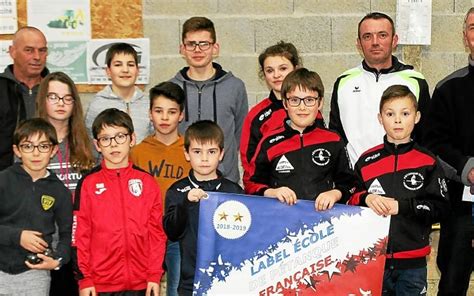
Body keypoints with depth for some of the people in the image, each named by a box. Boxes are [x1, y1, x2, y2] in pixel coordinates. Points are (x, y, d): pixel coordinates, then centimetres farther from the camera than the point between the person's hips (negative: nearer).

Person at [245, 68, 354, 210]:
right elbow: (252, 184, 12)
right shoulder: (269, 142, 9)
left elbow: (347, 183, 15)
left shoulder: (333, 141, 11)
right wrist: (271, 192, -6)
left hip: (323, 211, 0)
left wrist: (335, 193, -5)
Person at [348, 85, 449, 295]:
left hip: (413, 261, -1)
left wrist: (401, 206, -17)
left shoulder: (428, 162, -2)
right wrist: (366, 198, -15)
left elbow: (440, 207, -6)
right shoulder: (367, 161, 1)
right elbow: (350, 200, 6)